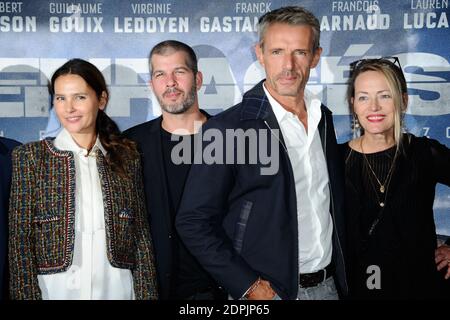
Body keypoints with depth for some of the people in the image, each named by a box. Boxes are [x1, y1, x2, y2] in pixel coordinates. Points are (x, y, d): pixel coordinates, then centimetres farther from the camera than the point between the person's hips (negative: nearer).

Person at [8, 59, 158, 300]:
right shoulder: (30, 157, -4)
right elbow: (20, 239, -5)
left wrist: (146, 293, -3)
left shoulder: (127, 155, 2)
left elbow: (141, 232, 2)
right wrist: (27, 295, -11)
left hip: (117, 288, 2)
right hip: (55, 288, -1)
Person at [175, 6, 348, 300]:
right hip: (268, 290, -5)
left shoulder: (324, 118, 4)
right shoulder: (227, 129, -15)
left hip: (327, 285, 5)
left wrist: (343, 274, 8)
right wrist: (250, 286, -16)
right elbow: (194, 222, -14)